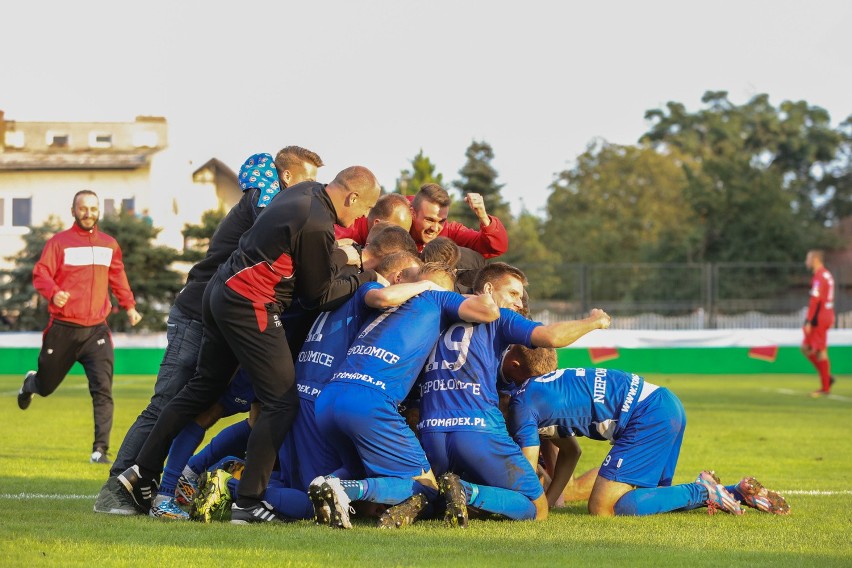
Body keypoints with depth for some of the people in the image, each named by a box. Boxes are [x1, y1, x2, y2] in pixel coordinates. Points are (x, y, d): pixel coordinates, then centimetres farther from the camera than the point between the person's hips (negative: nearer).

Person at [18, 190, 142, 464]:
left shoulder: (109, 245, 11)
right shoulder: (58, 242, -3)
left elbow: (117, 276, 26)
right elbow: (40, 274, -11)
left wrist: (128, 305, 20)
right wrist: (54, 294, -30)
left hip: (96, 330, 2)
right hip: (63, 329, -2)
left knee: (102, 389, -14)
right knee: (46, 387, 14)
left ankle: (100, 450, -13)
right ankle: (31, 382, 52)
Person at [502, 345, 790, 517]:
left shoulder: (523, 401, -3)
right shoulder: (554, 383, 25)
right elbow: (570, 453, 29)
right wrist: (547, 502, 22)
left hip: (648, 416, -10)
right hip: (666, 404, 10)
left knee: (602, 508, -10)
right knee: (649, 499, 22)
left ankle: (701, 491, -9)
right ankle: (738, 491, 13)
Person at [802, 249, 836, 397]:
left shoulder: (819, 277, -15)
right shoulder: (827, 275, 17)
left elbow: (815, 300, -22)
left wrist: (808, 321, -22)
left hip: (819, 318, -10)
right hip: (827, 316, 10)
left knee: (820, 352, -5)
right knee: (806, 348, 13)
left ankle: (825, 388, -1)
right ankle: (827, 378, 12)